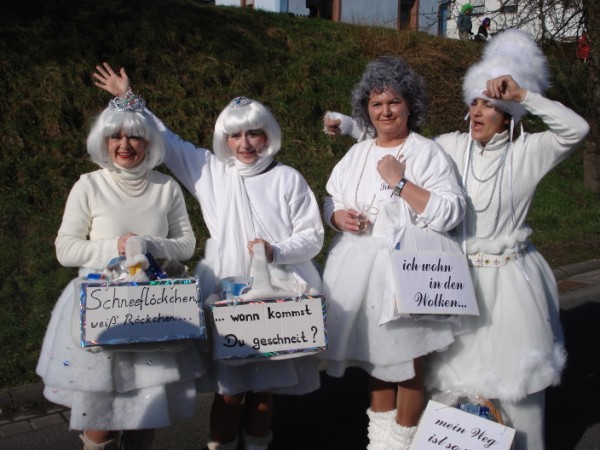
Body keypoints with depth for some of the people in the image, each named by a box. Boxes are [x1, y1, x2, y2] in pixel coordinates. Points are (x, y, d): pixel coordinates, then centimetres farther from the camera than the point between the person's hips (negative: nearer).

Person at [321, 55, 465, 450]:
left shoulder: (427, 153, -7)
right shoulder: (357, 154, 11)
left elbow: (451, 214, -16)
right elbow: (331, 202, 17)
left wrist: (400, 182, -20)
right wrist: (338, 216, -6)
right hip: (360, 269, 6)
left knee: (406, 360, 5)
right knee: (376, 354, 17)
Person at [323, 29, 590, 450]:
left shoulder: (526, 154, -6)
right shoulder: (453, 146, 2)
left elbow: (576, 129, -19)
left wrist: (523, 94, -22)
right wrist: (351, 126, 6)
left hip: (508, 278, -3)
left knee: (514, 373, 5)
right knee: (458, 368, 13)